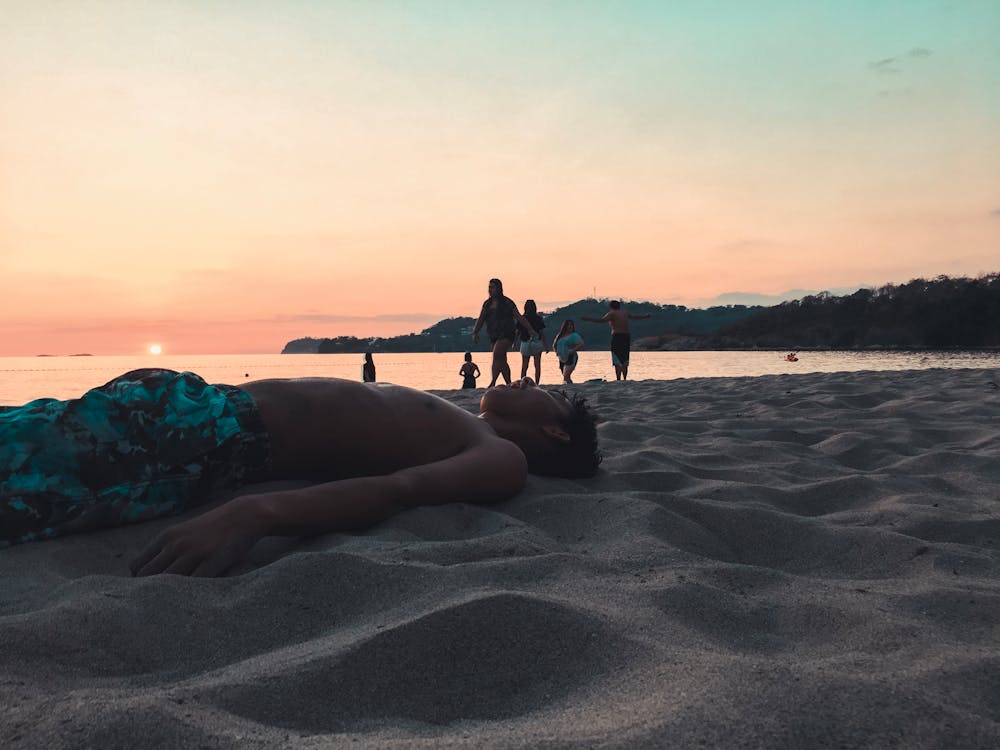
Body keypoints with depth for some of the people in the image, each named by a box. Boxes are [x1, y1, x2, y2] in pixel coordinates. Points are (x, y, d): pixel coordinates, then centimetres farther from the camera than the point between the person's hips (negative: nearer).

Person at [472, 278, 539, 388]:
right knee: (502, 361, 9)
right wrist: (475, 333, -5)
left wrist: (530, 330, 0)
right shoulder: (487, 304, 12)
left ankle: (492, 383, -28)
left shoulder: (507, 302, -2)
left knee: (496, 356, -22)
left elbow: (519, 317, 1)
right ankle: (509, 384, 18)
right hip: (494, 336, 6)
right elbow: (481, 319, 9)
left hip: (506, 334, -6)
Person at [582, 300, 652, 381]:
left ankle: (618, 380, -14)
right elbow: (636, 317, 32)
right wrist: (646, 316, 51)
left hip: (617, 337, -6)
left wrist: (588, 319, -19)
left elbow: (601, 320, -18)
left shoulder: (612, 314, -2)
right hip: (627, 336, 6)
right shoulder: (625, 313, 17)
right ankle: (624, 379, 16)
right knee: (625, 361, 14)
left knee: (617, 361, -8)